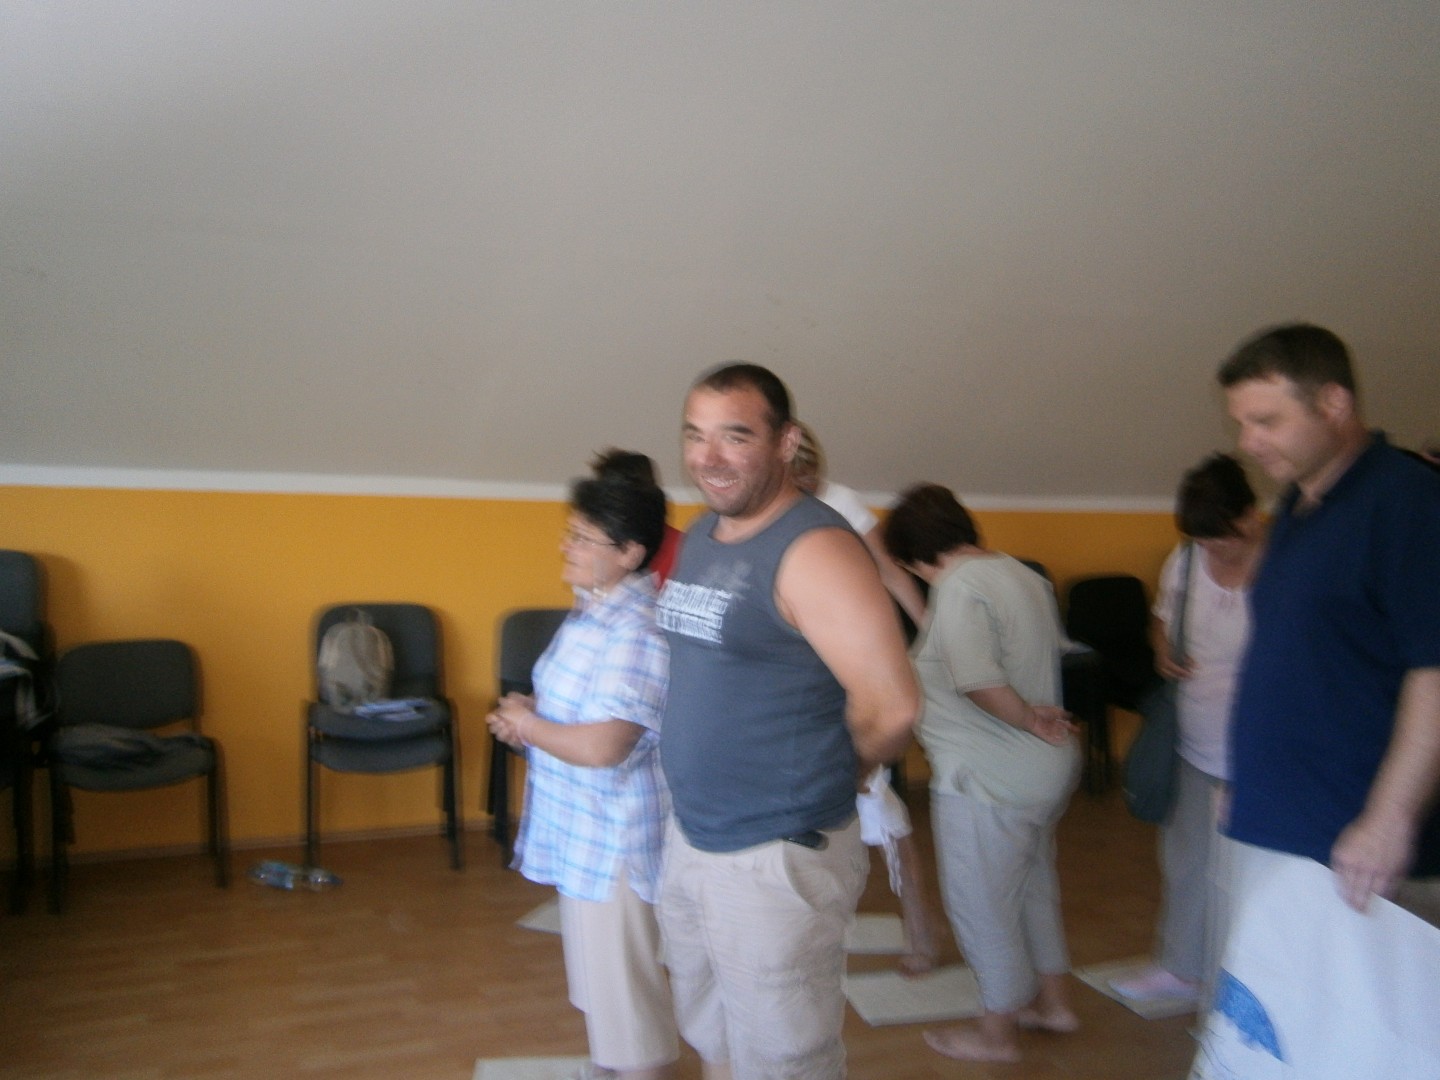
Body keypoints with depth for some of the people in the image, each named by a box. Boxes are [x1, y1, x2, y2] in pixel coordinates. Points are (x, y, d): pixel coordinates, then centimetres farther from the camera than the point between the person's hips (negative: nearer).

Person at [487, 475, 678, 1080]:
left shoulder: (638, 632, -27)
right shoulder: (593, 610, 5)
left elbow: (600, 747, -33)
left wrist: (526, 724, -15)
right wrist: (526, 715, 0)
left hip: (613, 840, -10)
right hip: (579, 830, 10)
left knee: (624, 984, 5)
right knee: (596, 971, 27)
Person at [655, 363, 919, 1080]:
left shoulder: (813, 549, -20)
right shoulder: (699, 534, 6)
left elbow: (890, 706, -25)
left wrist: (833, 775, -6)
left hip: (777, 858, -8)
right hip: (689, 839, 8)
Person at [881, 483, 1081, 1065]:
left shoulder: (960, 587, -22)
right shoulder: (1021, 573, 7)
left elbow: (980, 684, -30)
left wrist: (1031, 722, -17)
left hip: (989, 781, -9)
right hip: (1046, 769, 10)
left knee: (982, 905, 9)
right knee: (1033, 886, 25)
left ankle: (996, 1033, 26)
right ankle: (1052, 1001, 42)